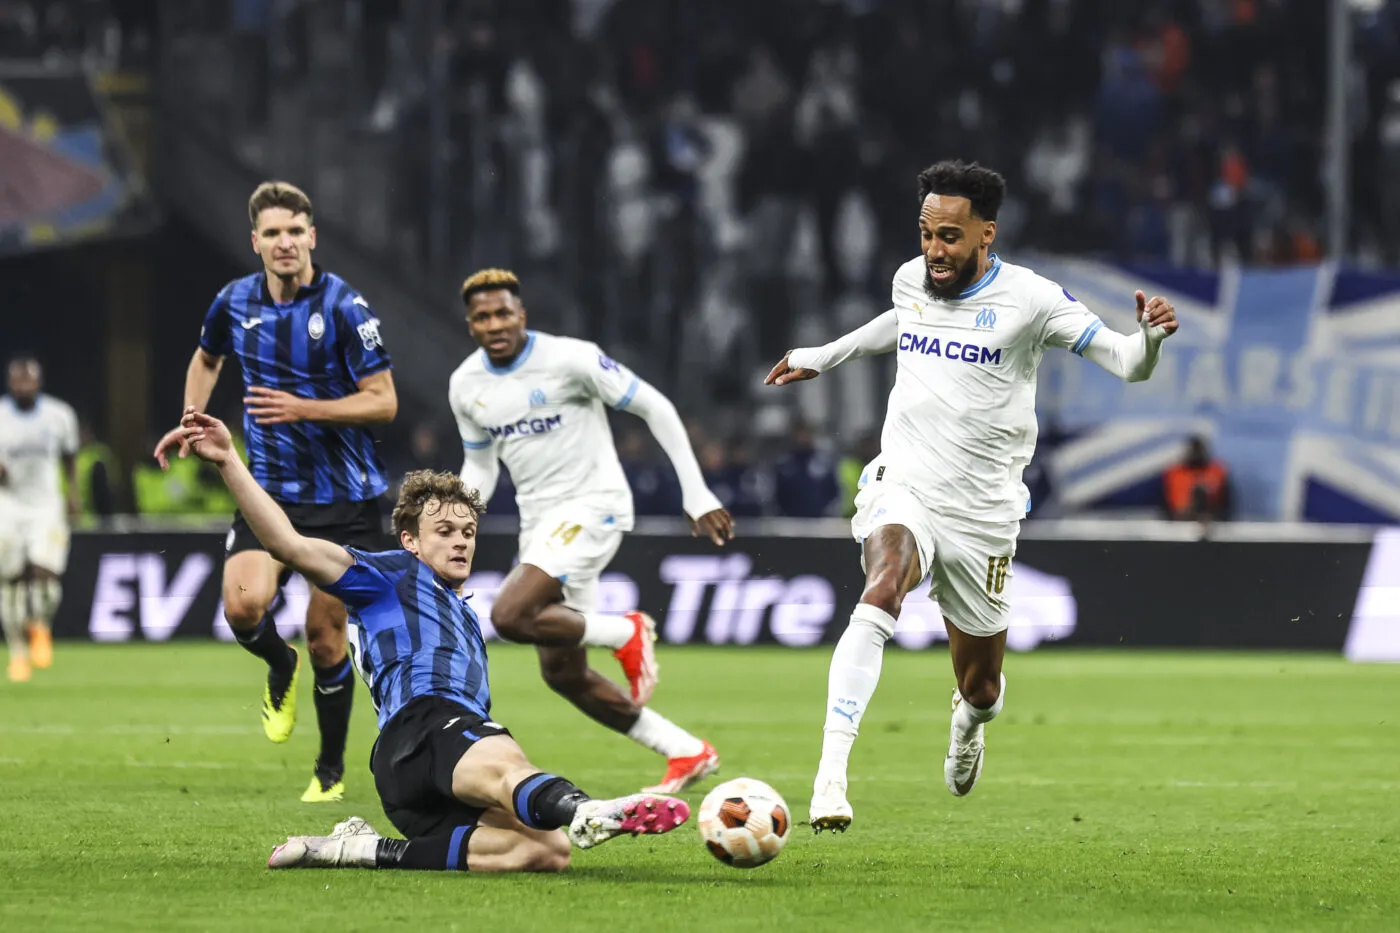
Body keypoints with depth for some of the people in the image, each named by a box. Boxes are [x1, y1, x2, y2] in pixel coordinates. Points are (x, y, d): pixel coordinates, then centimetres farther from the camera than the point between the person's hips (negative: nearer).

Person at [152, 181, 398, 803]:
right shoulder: (235, 302, 2)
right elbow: (207, 359, 25)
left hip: (344, 496, -3)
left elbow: (383, 402, -12)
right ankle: (280, 665, 16)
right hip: (270, 489, 3)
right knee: (243, 605, -20)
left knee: (325, 635, -1)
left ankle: (331, 770, 17)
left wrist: (304, 408, -22)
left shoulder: (343, 307, -12)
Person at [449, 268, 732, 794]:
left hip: (593, 505, -7)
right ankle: (687, 752, 16)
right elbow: (479, 468, 19)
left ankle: (626, 633, -4)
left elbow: (655, 409, -8)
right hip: (539, 520, 7)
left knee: (510, 616, -27)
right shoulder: (466, 386, 4)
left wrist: (697, 495, -10)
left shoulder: (569, 359, -14)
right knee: (562, 674, 5)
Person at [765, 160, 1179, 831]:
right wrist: (821, 357, 39)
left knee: (980, 688, 11)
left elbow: (1126, 364, -10)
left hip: (982, 513, -1)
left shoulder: (1029, 298, -9)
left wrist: (1150, 335, -32)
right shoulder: (910, 279, 4)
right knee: (880, 593, -33)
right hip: (902, 489, 1)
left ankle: (969, 723, 53)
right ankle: (831, 772, -41)